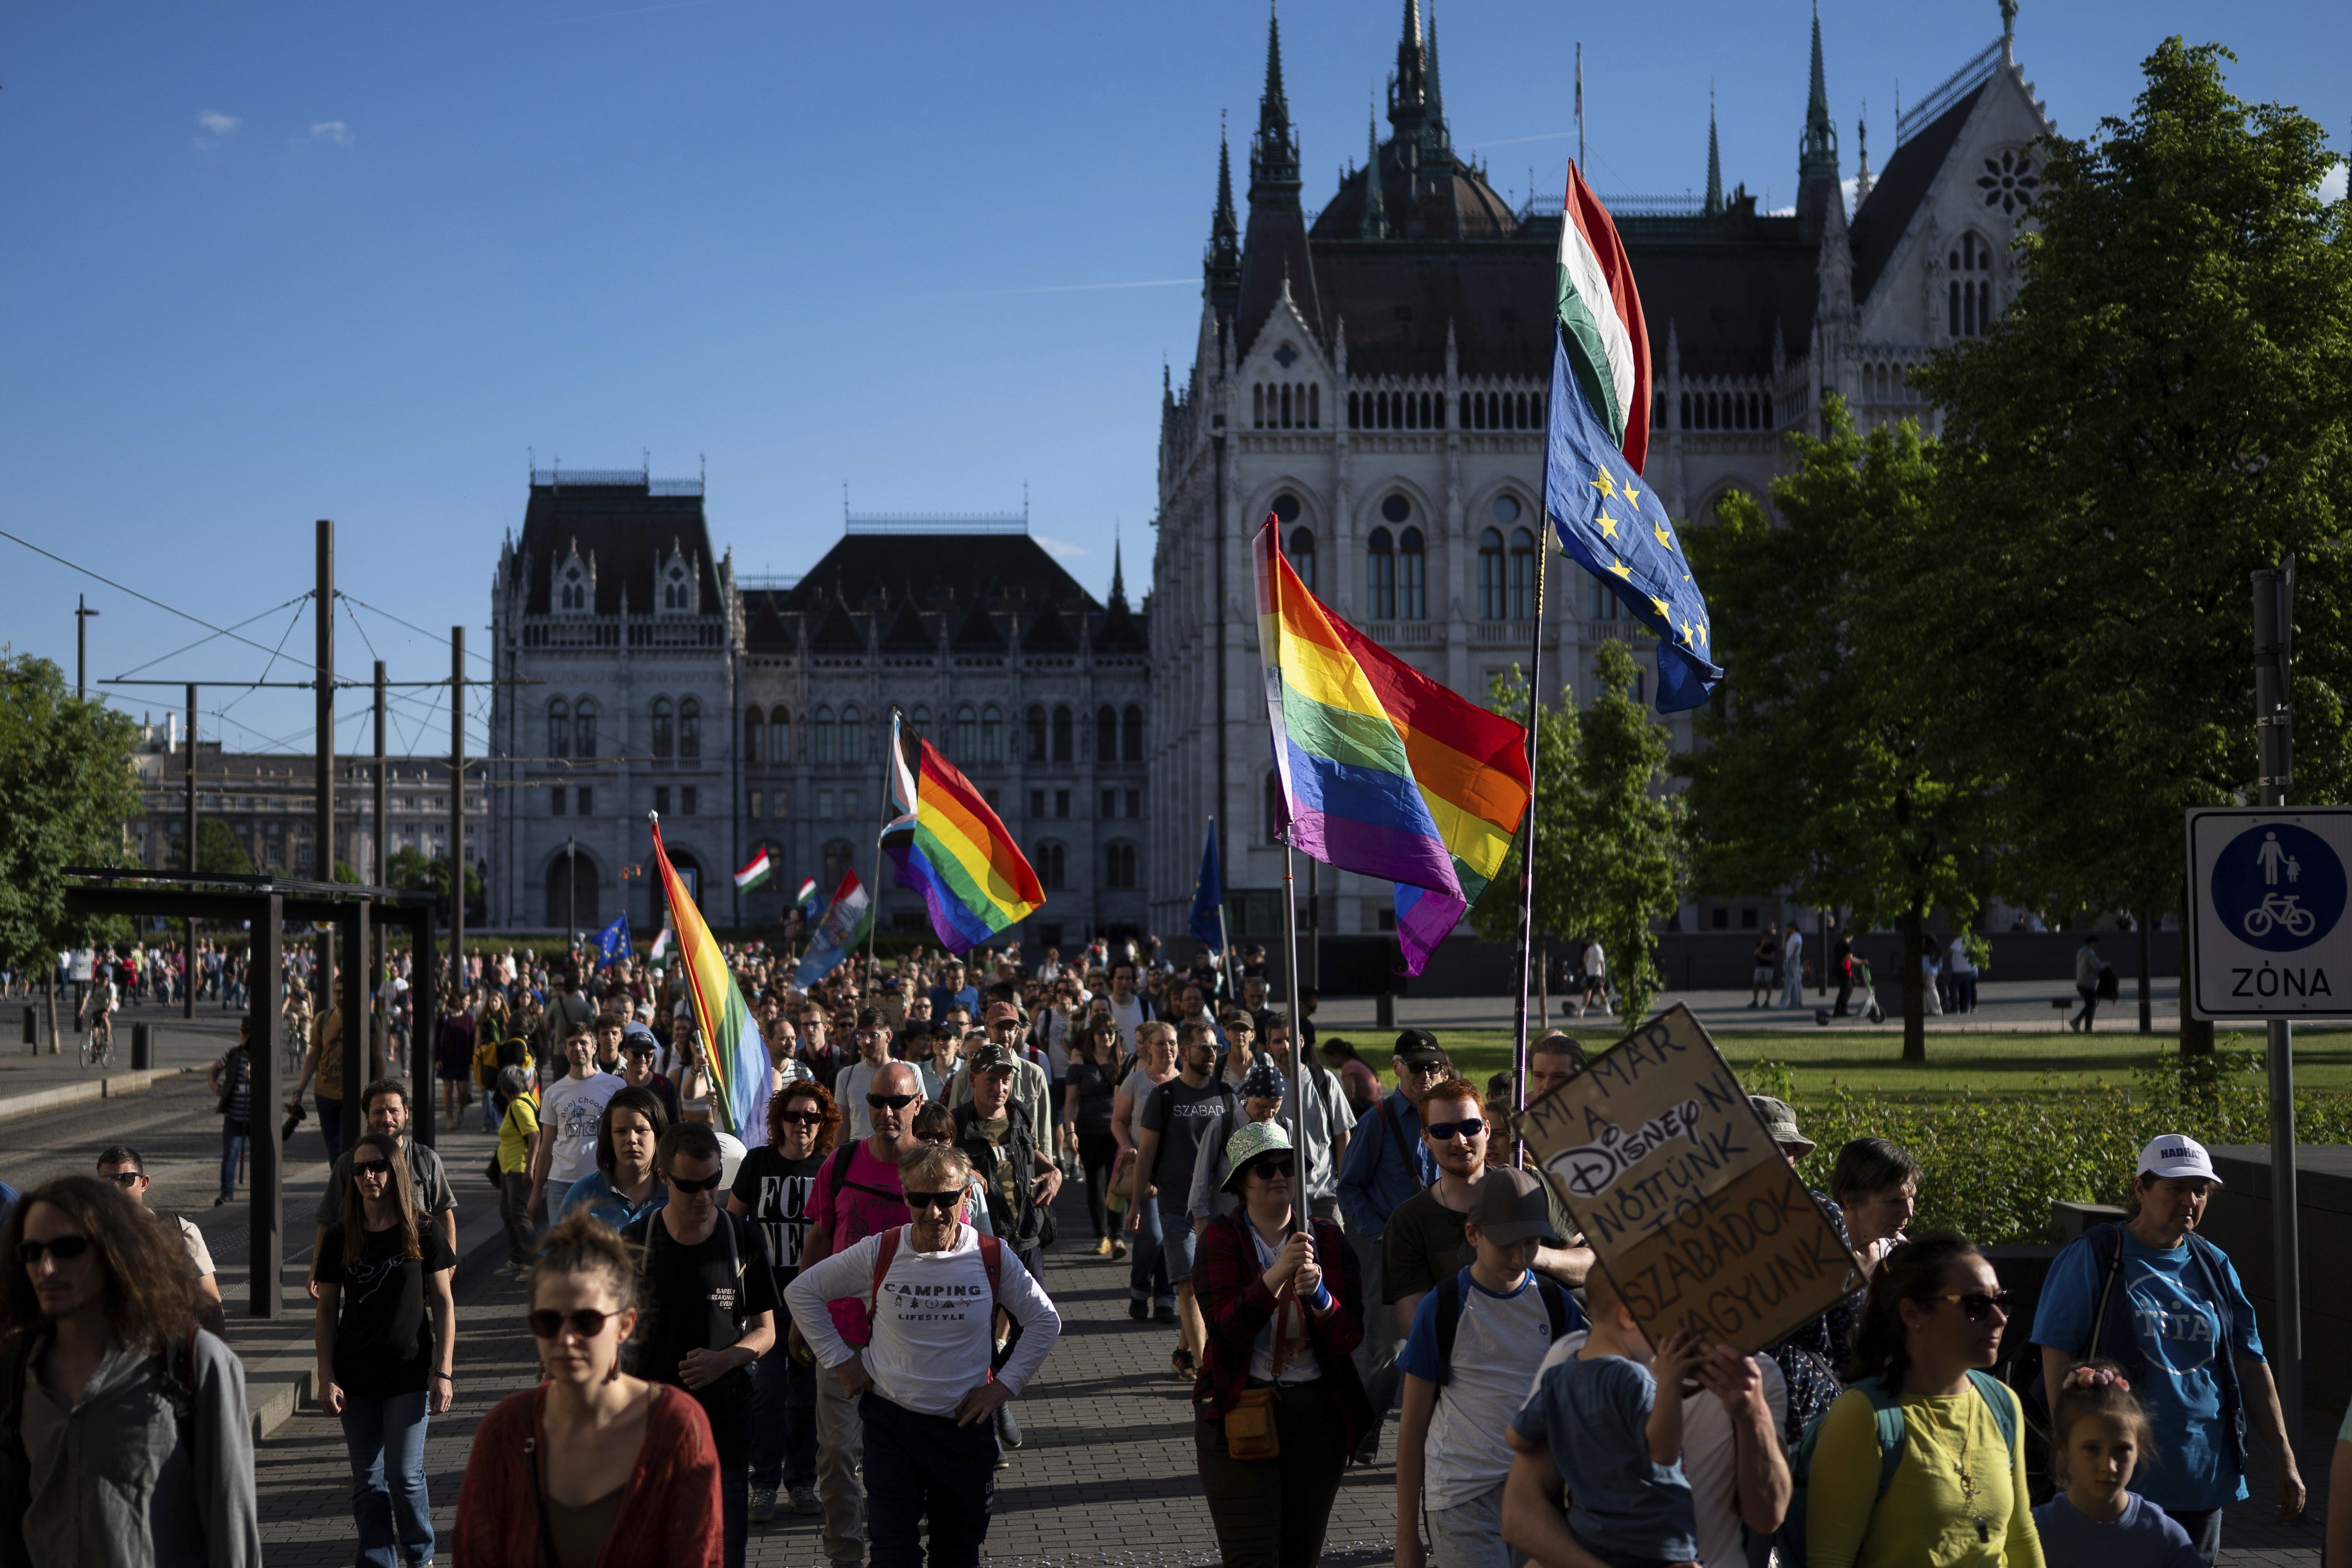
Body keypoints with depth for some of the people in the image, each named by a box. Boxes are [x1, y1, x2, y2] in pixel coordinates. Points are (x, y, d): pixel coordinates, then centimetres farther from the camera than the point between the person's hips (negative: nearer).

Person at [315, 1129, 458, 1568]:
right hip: (356, 1379, 2)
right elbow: (327, 1309, 6)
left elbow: (443, 1302, 0)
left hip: (410, 1374, -2)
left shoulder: (422, 1234, -3)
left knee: (405, 1474, -3)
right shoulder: (339, 1239, 3)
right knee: (368, 1482, 6)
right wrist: (326, 1377, -1)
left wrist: (444, 1372, -5)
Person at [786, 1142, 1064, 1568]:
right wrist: (839, 1360, 1)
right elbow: (801, 1291, 3)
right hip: (891, 1421, -1)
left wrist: (1006, 1384, 1)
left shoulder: (993, 1259, -6)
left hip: (966, 1423, 1)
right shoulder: (879, 1253, -8)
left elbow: (1045, 1322, 7)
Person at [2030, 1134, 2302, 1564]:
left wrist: (2283, 1457, 8)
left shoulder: (2215, 1266, 10)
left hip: (2203, 1476, 5)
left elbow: (2250, 1366, 13)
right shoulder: (2093, 1257, -6)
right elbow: (2057, 1355, -8)